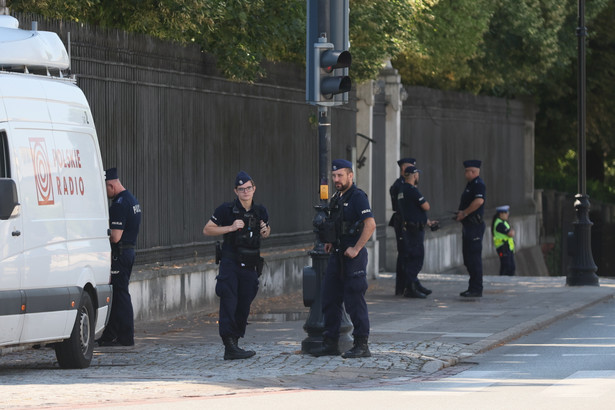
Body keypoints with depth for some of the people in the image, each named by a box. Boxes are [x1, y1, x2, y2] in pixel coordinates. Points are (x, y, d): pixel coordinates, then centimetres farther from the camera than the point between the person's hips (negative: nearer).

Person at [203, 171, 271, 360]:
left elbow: (266, 232, 24)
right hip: (230, 263, -5)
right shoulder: (227, 210, -7)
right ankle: (229, 346, -19)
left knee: (244, 305, 6)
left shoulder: (260, 211, 8)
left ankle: (234, 343, 17)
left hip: (250, 265, 5)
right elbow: (207, 230, -5)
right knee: (229, 303, -14)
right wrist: (231, 228, -16)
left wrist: (265, 231, 0)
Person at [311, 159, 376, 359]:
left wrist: (356, 249, -20)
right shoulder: (336, 198, 16)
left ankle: (361, 345, 0)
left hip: (353, 256, -9)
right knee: (329, 299, 10)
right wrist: (330, 241, 16)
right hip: (337, 254, 9)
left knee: (354, 301, -6)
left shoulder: (357, 197, -12)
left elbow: (370, 224, -22)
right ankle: (330, 343, 16)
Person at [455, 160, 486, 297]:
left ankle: (476, 289, -6)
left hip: (474, 225, -11)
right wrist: (460, 213, 9)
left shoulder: (479, 185, -14)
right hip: (468, 226, 11)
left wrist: (464, 213, -20)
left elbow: (479, 201, -29)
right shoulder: (470, 184, 19)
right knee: (468, 258, 14)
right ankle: (473, 287, 19)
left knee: (474, 258, -9)